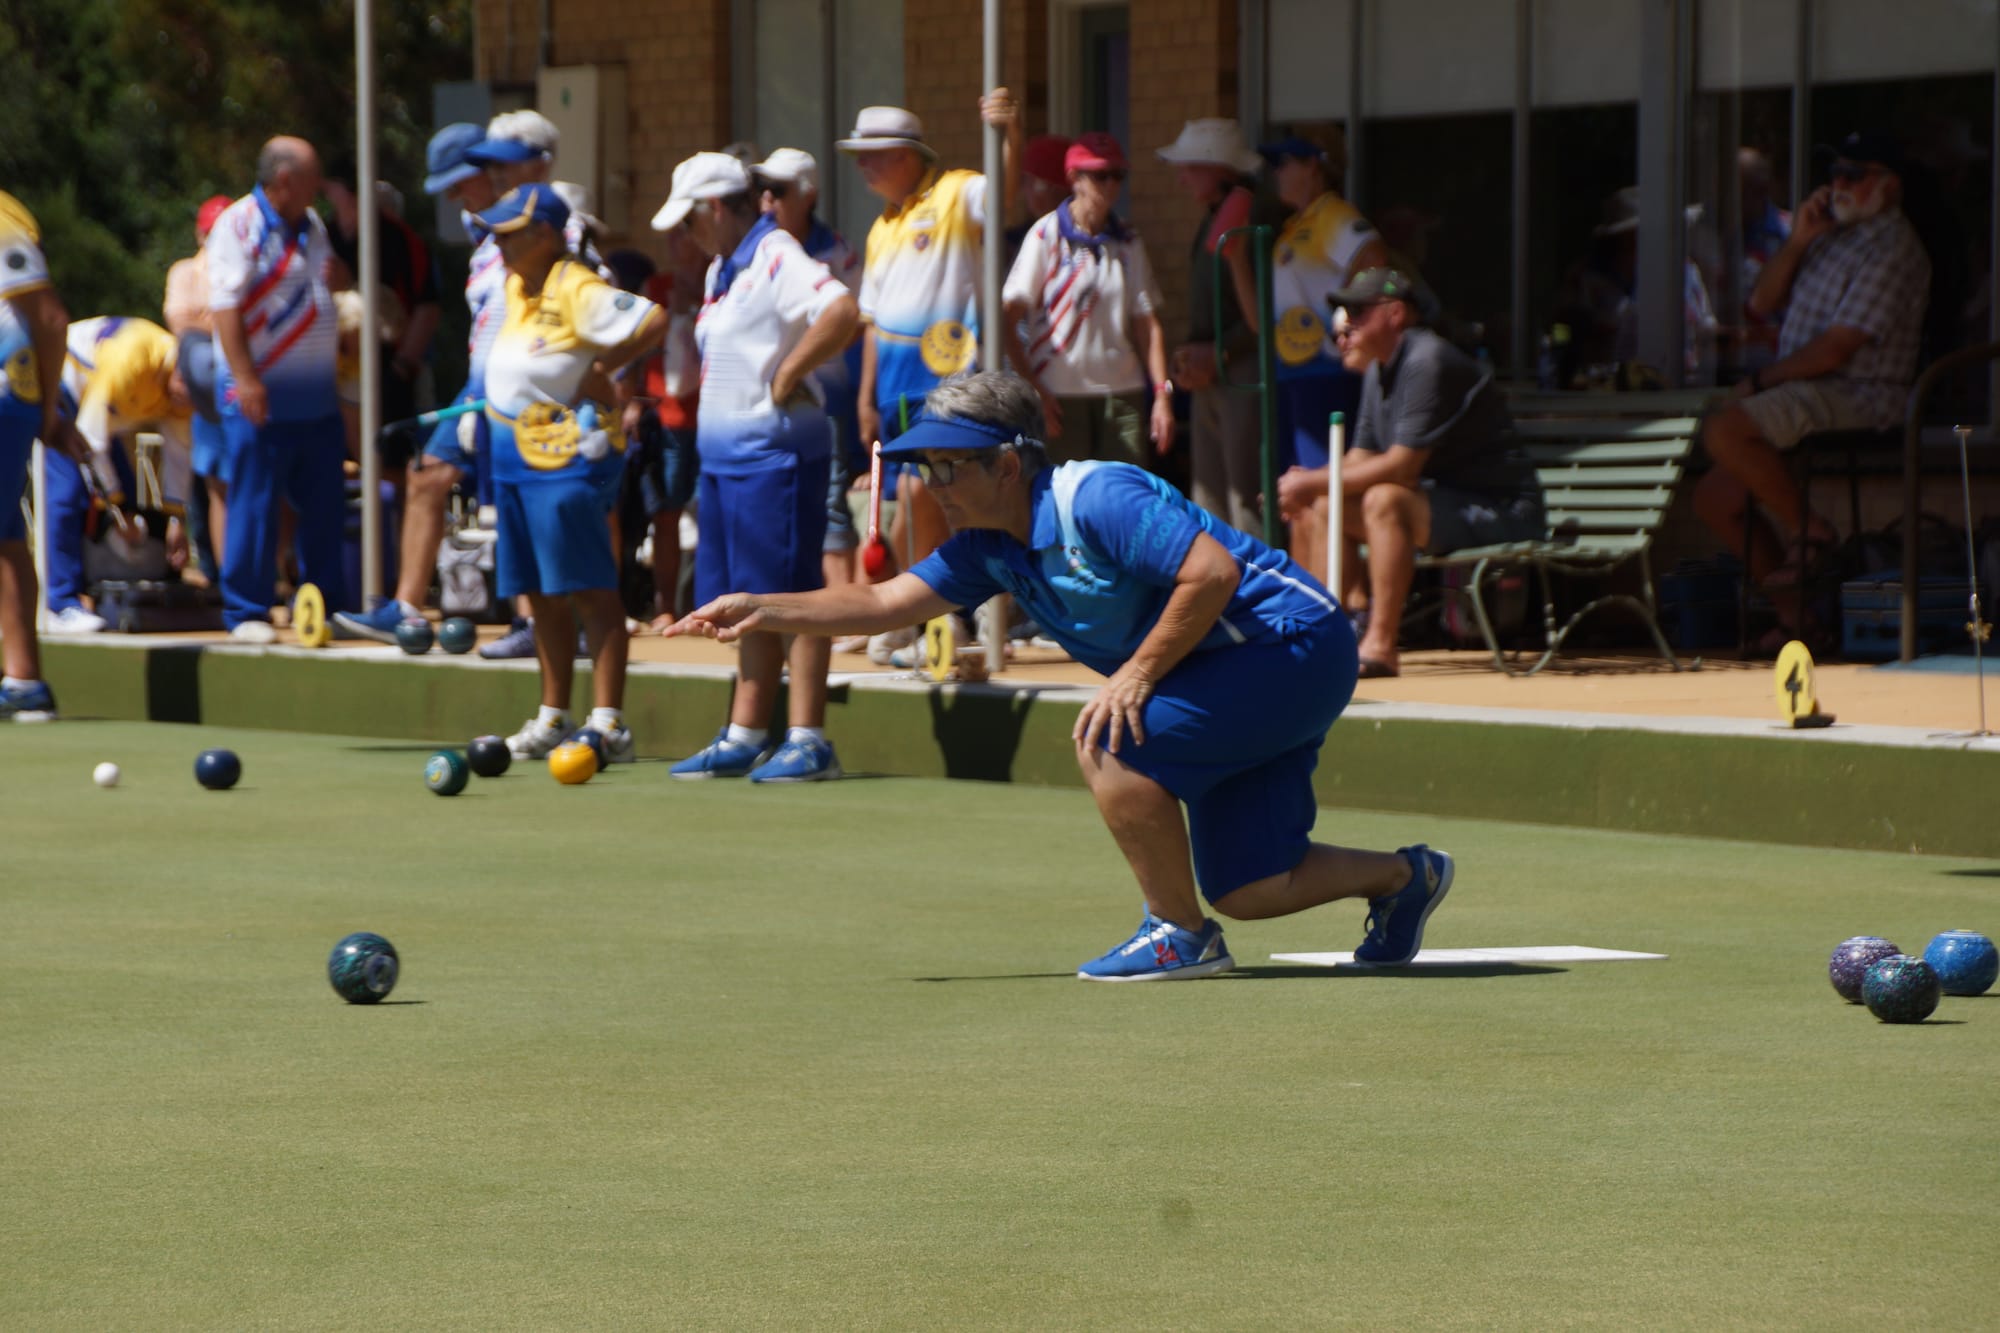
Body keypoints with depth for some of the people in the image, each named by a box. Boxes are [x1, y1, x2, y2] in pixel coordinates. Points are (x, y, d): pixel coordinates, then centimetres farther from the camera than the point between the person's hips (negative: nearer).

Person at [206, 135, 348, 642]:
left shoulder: (311, 226, 15)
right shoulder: (240, 225, -10)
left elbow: (335, 281, 28)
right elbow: (226, 305, -16)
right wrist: (245, 380, -23)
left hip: (317, 399, 7)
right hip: (260, 395, -7)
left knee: (325, 507, 9)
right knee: (254, 507, -3)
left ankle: (327, 604, 18)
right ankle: (247, 613, 3)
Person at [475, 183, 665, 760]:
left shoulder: (575, 289, -15)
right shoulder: (515, 287, 13)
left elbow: (653, 321, -23)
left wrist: (600, 370, -15)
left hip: (567, 457, -10)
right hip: (516, 454, 10)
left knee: (592, 591, -9)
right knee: (541, 594, 13)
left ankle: (609, 724, -11)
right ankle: (552, 719, 20)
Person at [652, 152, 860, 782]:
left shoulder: (777, 257, -13)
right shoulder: (723, 270, 18)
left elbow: (842, 312, -28)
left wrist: (788, 375, -21)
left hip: (776, 453, -10)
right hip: (723, 456, 10)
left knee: (792, 595, -8)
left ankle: (808, 741, -7)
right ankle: (745, 737, 17)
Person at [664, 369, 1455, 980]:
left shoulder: (1094, 500, -23)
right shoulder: (992, 547, 5)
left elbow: (1214, 569, -30)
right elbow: (888, 601, 4)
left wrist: (1139, 671, -26)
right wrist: (765, 612, -5)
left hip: (1294, 644, -10)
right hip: (1266, 681, 10)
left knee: (1106, 740, -23)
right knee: (1245, 891, 9)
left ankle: (1180, 936, -9)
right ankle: (1404, 877, 32)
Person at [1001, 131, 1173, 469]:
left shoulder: (1127, 242, 10)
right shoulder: (1046, 235, -3)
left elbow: (1147, 323, 11)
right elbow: (1008, 319, -6)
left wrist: (1162, 393, 2)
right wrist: (1033, 392, -12)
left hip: (1122, 392, 4)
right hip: (1062, 394, -4)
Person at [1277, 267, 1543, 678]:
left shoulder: (1427, 362, -19)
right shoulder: (1379, 370, 12)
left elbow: (1402, 466, -25)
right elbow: (1360, 460, 11)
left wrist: (1315, 482, -20)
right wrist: (1308, 484, -10)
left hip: (1500, 510, -10)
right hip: (1443, 504, 10)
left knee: (1384, 500, -33)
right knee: (1326, 507, 6)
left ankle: (1380, 647, -33)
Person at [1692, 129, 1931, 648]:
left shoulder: (1892, 250, -13)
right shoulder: (1831, 232, 18)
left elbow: (1834, 350, -19)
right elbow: (1763, 302, 14)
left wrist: (1760, 381, -9)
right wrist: (1797, 241, -1)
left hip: (1859, 399, -10)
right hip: (1805, 399, 10)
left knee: (1724, 432, -29)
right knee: (1714, 498, 7)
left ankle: (1808, 529, -14)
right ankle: (1794, 610, 9)